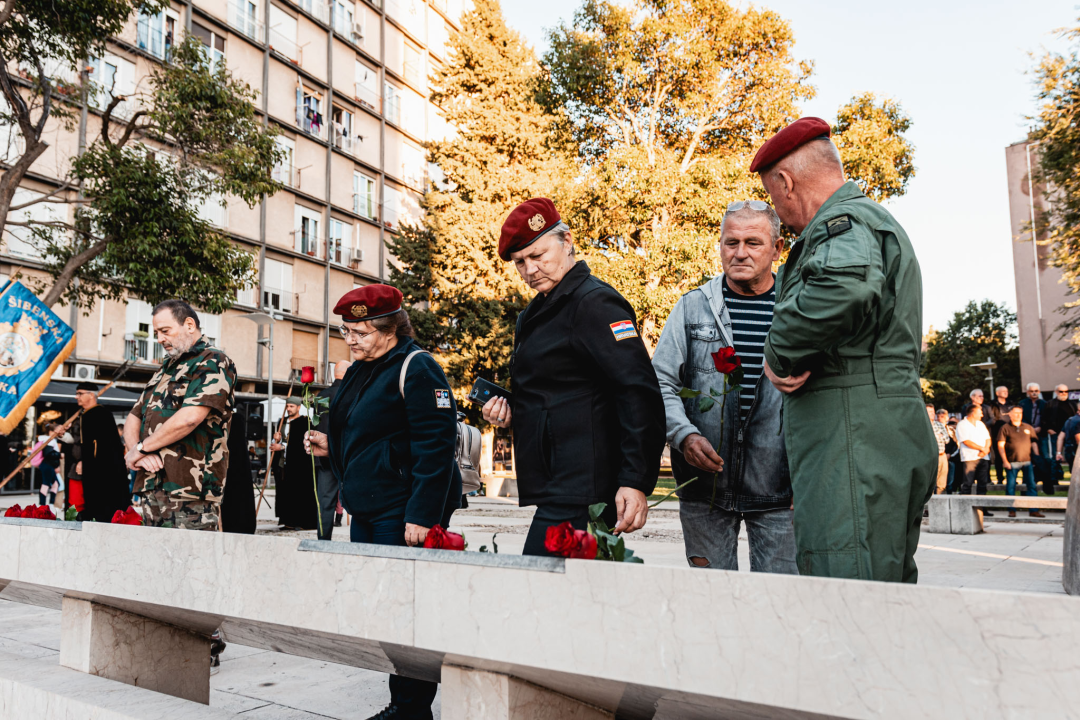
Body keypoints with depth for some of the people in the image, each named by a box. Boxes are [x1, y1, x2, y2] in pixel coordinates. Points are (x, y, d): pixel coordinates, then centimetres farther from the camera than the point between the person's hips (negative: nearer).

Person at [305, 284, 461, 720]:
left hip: (402, 514, -9)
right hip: (365, 511, 10)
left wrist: (421, 516, -23)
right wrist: (332, 446, 9)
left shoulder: (416, 368, -12)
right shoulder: (360, 372, 16)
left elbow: (435, 445, -19)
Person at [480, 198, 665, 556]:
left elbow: (640, 394, -18)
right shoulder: (532, 316, 20)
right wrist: (507, 411, 11)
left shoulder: (594, 302, -10)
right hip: (555, 492, 9)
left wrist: (636, 482, -23)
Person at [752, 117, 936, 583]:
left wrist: (780, 355, -18)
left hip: (855, 444, -11)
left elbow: (844, 287, -33)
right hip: (895, 442, 11)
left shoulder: (844, 221, -9)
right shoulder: (878, 223, 27)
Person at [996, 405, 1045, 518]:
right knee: (1010, 486, 0)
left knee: (1031, 485, 2)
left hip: (1027, 461, 3)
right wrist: (1005, 461, -7)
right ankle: (1012, 510, 8)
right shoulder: (1005, 428, 3)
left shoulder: (1028, 427, 13)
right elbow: (1000, 445, -1)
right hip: (1012, 462, -3)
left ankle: (1034, 510, 7)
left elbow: (1034, 442, 16)